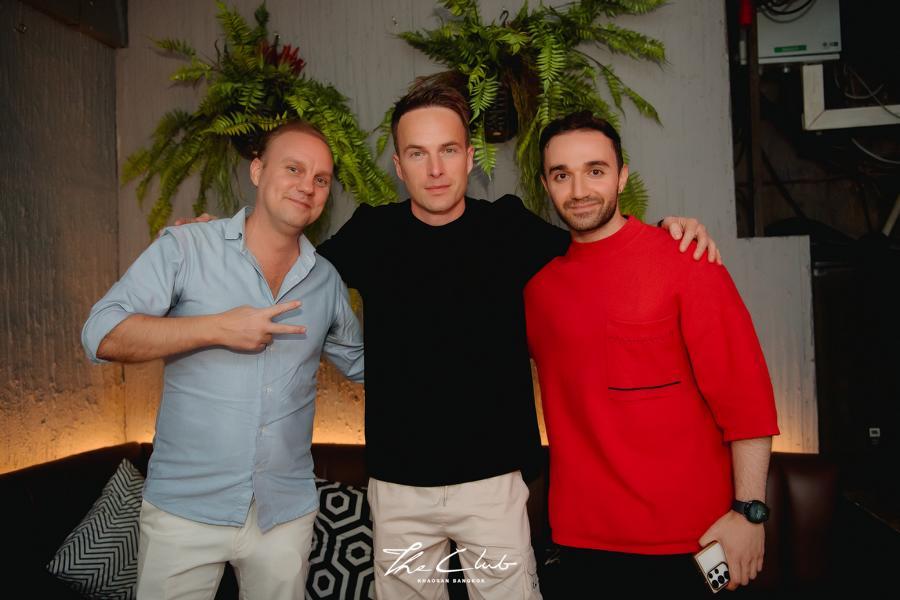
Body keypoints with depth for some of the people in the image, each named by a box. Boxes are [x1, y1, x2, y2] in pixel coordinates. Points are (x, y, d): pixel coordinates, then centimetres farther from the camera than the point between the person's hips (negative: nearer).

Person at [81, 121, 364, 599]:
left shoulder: (327, 280, 6)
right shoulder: (185, 249, -6)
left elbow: (362, 362, 20)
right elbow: (101, 335, -13)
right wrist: (216, 328, -20)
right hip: (184, 508, -3)